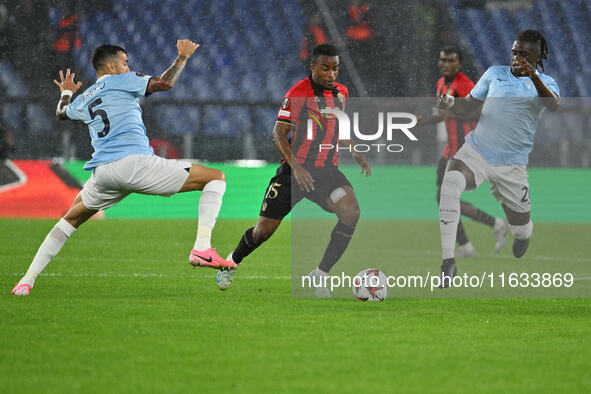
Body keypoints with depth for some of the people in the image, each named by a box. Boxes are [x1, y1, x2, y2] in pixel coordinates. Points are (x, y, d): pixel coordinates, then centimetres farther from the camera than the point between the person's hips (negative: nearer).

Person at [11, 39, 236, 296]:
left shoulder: (82, 99, 25)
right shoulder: (120, 81, 8)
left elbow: (61, 113, 48)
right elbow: (164, 83, -3)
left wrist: (66, 93, 69)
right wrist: (182, 57, 13)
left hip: (102, 174, 6)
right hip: (135, 163, -6)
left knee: (72, 218, 30)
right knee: (215, 179, 2)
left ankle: (28, 280, 20)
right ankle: (202, 249, -16)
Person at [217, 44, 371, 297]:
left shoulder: (341, 93, 7)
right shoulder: (297, 93, -11)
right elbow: (278, 134, -11)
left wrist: (356, 154, 10)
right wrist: (296, 167, -23)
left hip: (327, 171, 4)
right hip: (295, 170, -4)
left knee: (351, 212, -23)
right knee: (265, 230, 0)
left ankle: (320, 275, -12)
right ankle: (232, 263, 32)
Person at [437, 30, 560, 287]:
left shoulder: (544, 82, 3)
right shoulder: (495, 73, 9)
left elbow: (554, 105, -19)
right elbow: (469, 106, 10)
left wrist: (533, 76, -35)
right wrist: (450, 103, -14)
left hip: (512, 164, 0)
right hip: (476, 151, 0)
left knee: (521, 228, 9)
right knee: (450, 186, -30)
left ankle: (524, 233, 52)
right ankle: (448, 261, -29)